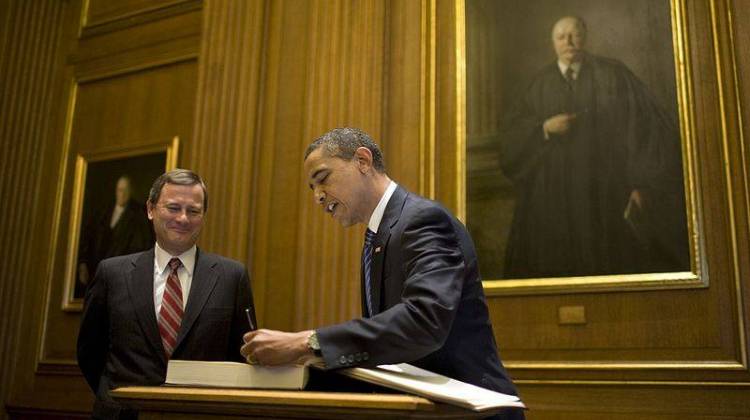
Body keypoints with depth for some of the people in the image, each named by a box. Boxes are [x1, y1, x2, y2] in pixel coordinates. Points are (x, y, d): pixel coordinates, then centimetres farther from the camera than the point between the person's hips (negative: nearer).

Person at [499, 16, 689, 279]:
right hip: (556, 197, 2)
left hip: (608, 193, -1)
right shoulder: (540, 86, 10)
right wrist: (544, 127, -12)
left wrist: (642, 183, -9)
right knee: (559, 265, 0)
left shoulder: (613, 75, 4)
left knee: (614, 268, -1)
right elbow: (510, 135, 7)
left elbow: (644, 126, -2)